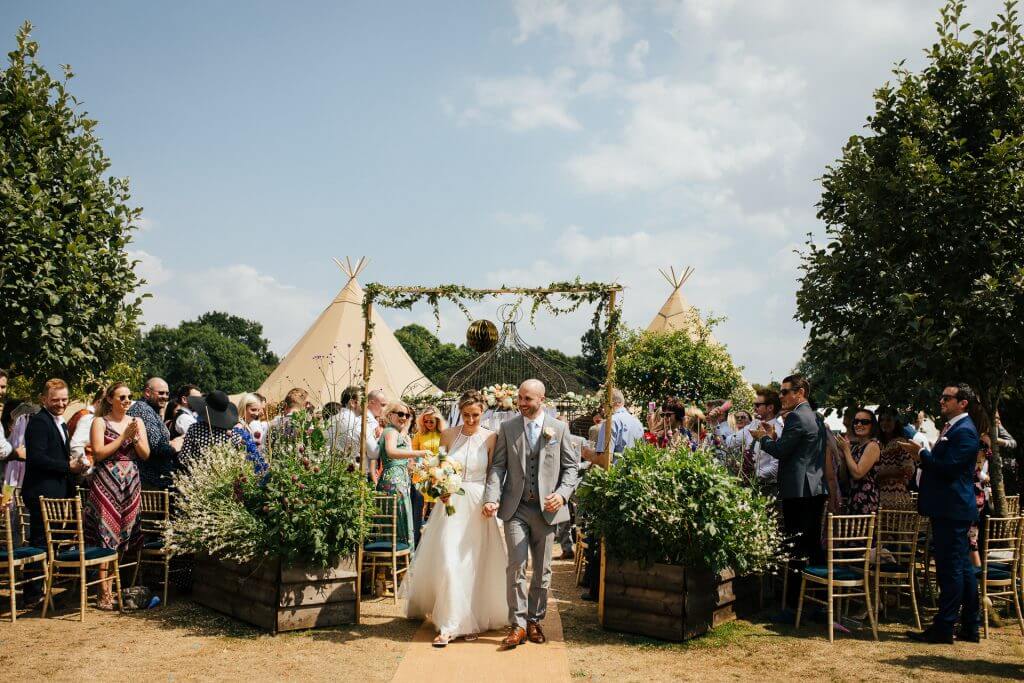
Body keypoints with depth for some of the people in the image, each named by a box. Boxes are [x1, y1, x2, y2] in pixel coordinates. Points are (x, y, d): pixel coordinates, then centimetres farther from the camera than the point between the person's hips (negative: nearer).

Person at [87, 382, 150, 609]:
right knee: (106, 536, -6)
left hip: (131, 482, 4)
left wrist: (135, 437, -9)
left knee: (122, 537, 6)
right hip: (106, 483, -4)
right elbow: (99, 453, -10)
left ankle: (111, 588, 15)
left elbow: (145, 454, 7)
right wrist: (124, 437, -11)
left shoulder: (137, 422, 12)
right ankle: (104, 593, -3)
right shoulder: (100, 422, 0)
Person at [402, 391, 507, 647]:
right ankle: (448, 625, 2)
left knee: (474, 565, 6)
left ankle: (471, 620, 22)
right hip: (451, 503, 1)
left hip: (477, 507, -1)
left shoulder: (490, 438, -2)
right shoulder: (448, 435, 2)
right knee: (448, 563, -6)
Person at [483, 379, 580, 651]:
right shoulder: (507, 428, 4)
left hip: (546, 508, 1)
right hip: (515, 508, -1)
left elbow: (571, 466, 5)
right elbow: (498, 466, 1)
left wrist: (562, 494, -11)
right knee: (516, 566, -9)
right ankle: (517, 625, -2)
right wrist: (492, 498, -12)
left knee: (542, 570, 8)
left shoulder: (559, 428, 3)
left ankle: (535, 621, 22)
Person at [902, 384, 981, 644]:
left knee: (950, 568, -5)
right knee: (962, 567, 14)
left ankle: (943, 628, 0)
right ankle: (969, 628, 22)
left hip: (953, 509, -11)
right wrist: (922, 457, 3)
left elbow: (948, 467, -22)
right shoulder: (951, 428, 17)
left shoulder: (965, 431, -14)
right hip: (948, 508, 11)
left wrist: (921, 452, -12)